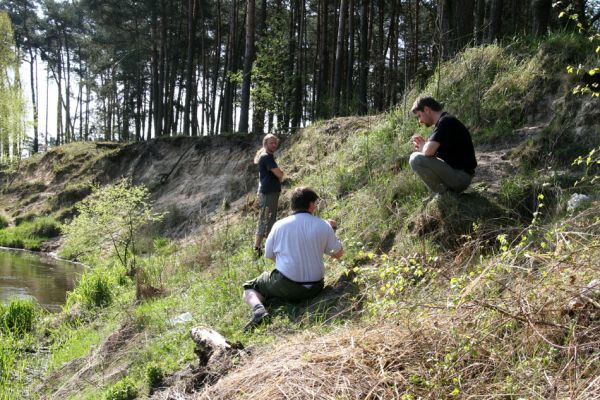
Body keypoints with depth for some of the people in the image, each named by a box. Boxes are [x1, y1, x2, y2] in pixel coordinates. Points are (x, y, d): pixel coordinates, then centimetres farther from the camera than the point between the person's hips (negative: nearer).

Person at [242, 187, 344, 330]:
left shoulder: (279, 225, -6)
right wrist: (331, 231, 25)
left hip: (286, 287, -4)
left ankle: (258, 309, -15)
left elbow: (269, 255, 6)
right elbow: (338, 254, 6)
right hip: (314, 288, 4)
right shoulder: (324, 226, -5)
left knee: (249, 288, 15)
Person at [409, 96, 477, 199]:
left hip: (461, 175, -10)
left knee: (416, 159, -19)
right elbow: (433, 150, 21)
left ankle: (442, 194, -9)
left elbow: (428, 151, -27)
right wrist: (423, 144, 2)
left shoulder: (446, 121, -16)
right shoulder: (445, 121, 15)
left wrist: (422, 146, -4)